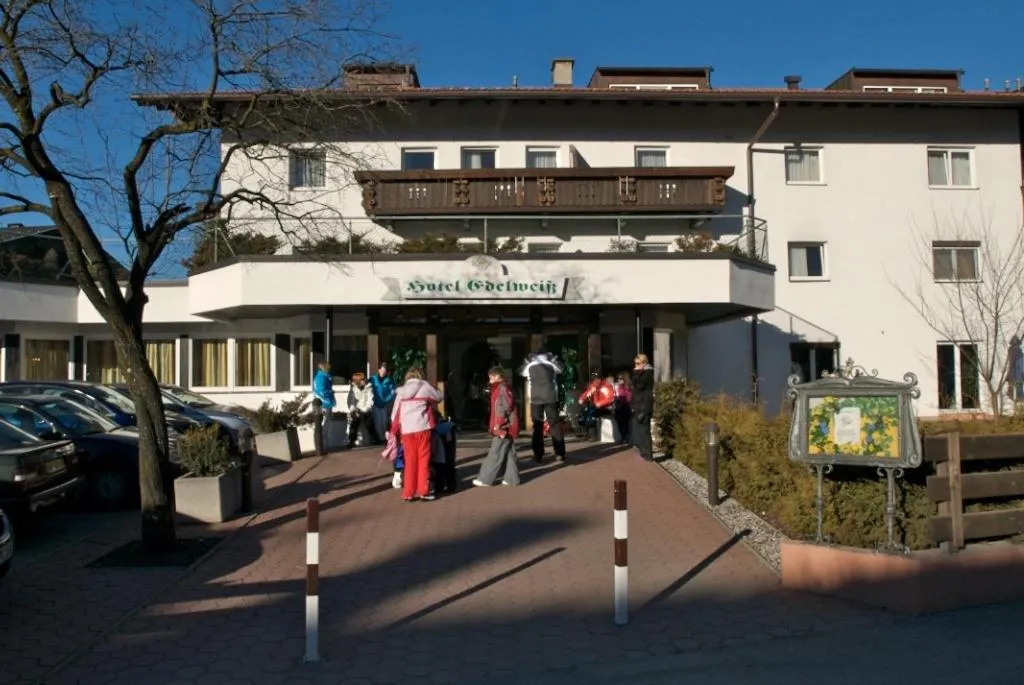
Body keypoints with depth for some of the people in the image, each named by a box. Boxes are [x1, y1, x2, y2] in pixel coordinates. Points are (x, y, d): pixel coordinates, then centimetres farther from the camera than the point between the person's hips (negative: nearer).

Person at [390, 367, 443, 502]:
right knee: (423, 460, 5)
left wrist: (394, 431, 19)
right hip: (423, 427, -3)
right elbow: (439, 397, 16)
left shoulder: (401, 391, 13)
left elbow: (395, 413, 12)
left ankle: (408, 493, 12)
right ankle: (423, 491, 5)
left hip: (406, 430, 3)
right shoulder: (425, 387, 3)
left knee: (410, 462, 10)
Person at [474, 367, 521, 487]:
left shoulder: (502, 388, -14)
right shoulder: (502, 388, 15)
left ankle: (486, 479, -1)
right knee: (508, 453, 10)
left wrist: (498, 425, -20)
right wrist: (497, 425, 18)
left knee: (495, 453, -5)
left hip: (503, 427, -10)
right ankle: (511, 478, 13)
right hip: (506, 426, 10)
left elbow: (504, 408, -20)